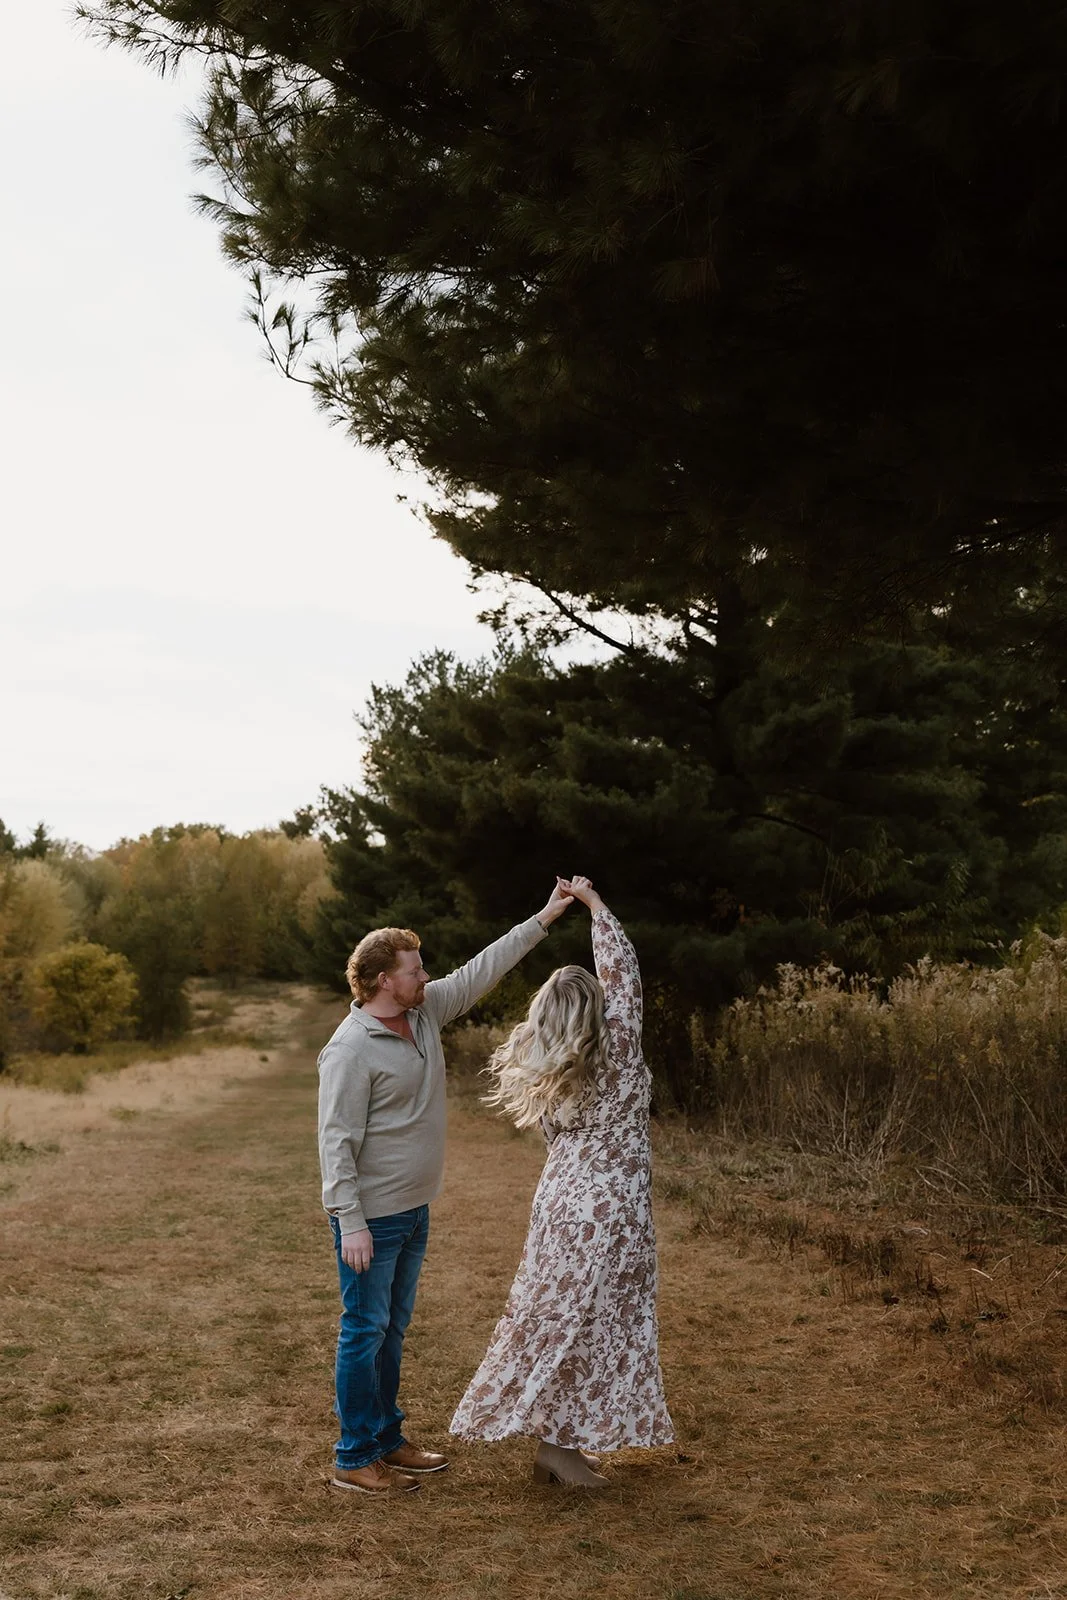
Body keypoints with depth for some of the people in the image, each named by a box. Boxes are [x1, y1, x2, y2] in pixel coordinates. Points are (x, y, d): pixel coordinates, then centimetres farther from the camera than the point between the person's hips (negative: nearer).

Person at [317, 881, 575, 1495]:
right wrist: (352, 1224, -23)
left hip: (414, 1211, 9)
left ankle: (387, 1439, 29)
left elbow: (481, 972, 11)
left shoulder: (425, 1012, 4)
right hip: (373, 1217, -9)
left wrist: (543, 920, 10)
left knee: (394, 1329, 17)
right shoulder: (351, 1049, -20)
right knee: (365, 1331, 1)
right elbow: (337, 1141, -21)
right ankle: (355, 1459, 11)